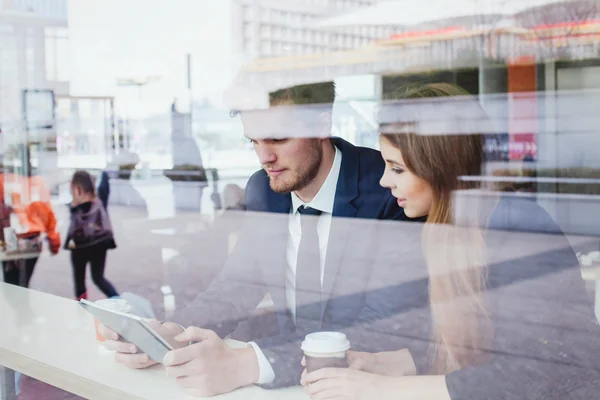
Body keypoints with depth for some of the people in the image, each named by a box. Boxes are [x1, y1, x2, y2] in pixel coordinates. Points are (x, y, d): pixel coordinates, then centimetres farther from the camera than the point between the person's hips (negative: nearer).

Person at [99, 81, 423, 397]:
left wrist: (244, 365, -36)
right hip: (293, 378, 4)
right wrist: (169, 335, -15)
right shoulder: (262, 189, 2)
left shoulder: (387, 190, -19)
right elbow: (239, 284, 5)